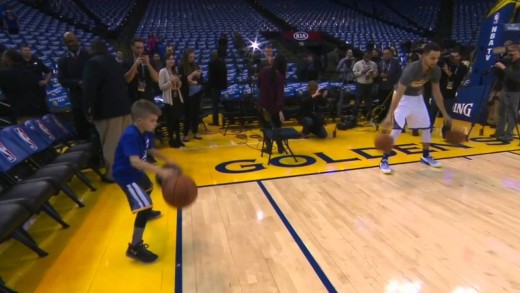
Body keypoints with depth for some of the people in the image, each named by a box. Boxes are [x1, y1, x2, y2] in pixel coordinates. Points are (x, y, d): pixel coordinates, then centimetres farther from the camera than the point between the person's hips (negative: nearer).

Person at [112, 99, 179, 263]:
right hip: (125, 175, -10)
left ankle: (147, 212, 67)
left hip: (135, 171, 11)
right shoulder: (130, 136, -33)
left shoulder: (146, 133, -4)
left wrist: (166, 160, 6)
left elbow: (151, 150, 15)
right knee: (143, 205, -20)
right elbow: (135, 161, -47)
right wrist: (160, 171, -55)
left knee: (148, 187, 36)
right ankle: (135, 248, -11)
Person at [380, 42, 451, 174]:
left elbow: (436, 92, -1)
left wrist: (445, 114, 1)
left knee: (427, 127, 8)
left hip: (417, 97, 7)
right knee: (397, 128, -18)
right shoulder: (411, 69, -33)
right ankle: (384, 160, -11)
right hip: (404, 97, -7)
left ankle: (426, 156, 27)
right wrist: (389, 115, -43)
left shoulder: (436, 70, -13)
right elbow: (399, 93, -36)